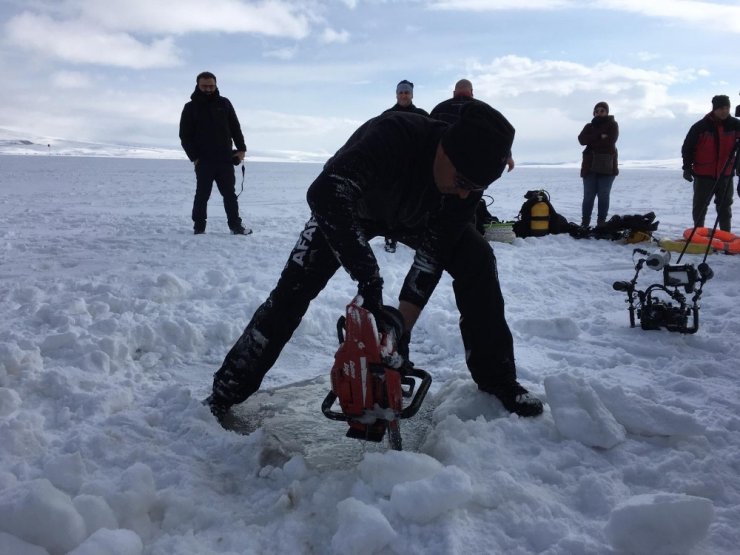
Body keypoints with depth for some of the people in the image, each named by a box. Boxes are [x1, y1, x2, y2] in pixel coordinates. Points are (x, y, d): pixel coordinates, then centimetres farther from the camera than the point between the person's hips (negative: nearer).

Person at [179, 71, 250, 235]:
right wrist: (194, 157, -8)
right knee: (202, 195, 4)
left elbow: (235, 128, 11)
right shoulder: (191, 108, 3)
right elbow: (185, 136, 2)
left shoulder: (224, 103, 9)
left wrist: (241, 149, 2)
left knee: (230, 194, 5)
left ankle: (236, 226, 11)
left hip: (225, 160, 2)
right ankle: (199, 227, 14)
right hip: (203, 161, -2)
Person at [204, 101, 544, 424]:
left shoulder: (469, 173, -27)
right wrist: (368, 276, -56)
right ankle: (227, 390, 0)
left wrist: (402, 327, -29)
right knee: (295, 286, -14)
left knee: (476, 261, -12)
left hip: (419, 215, 4)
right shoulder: (395, 135, -43)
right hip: (349, 209, -3)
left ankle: (496, 379, 1)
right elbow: (324, 192, -54)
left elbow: (433, 255, -23)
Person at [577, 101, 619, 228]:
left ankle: (601, 223, 2)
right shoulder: (589, 126, 16)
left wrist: (592, 142, -3)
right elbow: (582, 139, -4)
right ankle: (584, 223, 3)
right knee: (588, 196, -1)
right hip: (590, 165, 2)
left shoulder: (612, 125, 7)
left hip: (607, 165, -2)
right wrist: (599, 136, -13)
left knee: (603, 196, -2)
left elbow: (609, 141, -10)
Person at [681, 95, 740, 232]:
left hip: (725, 174, 3)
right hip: (704, 174, -3)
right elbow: (687, 147, -3)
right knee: (700, 206, 4)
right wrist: (687, 167, -7)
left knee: (725, 207, 10)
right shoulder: (701, 126, -9)